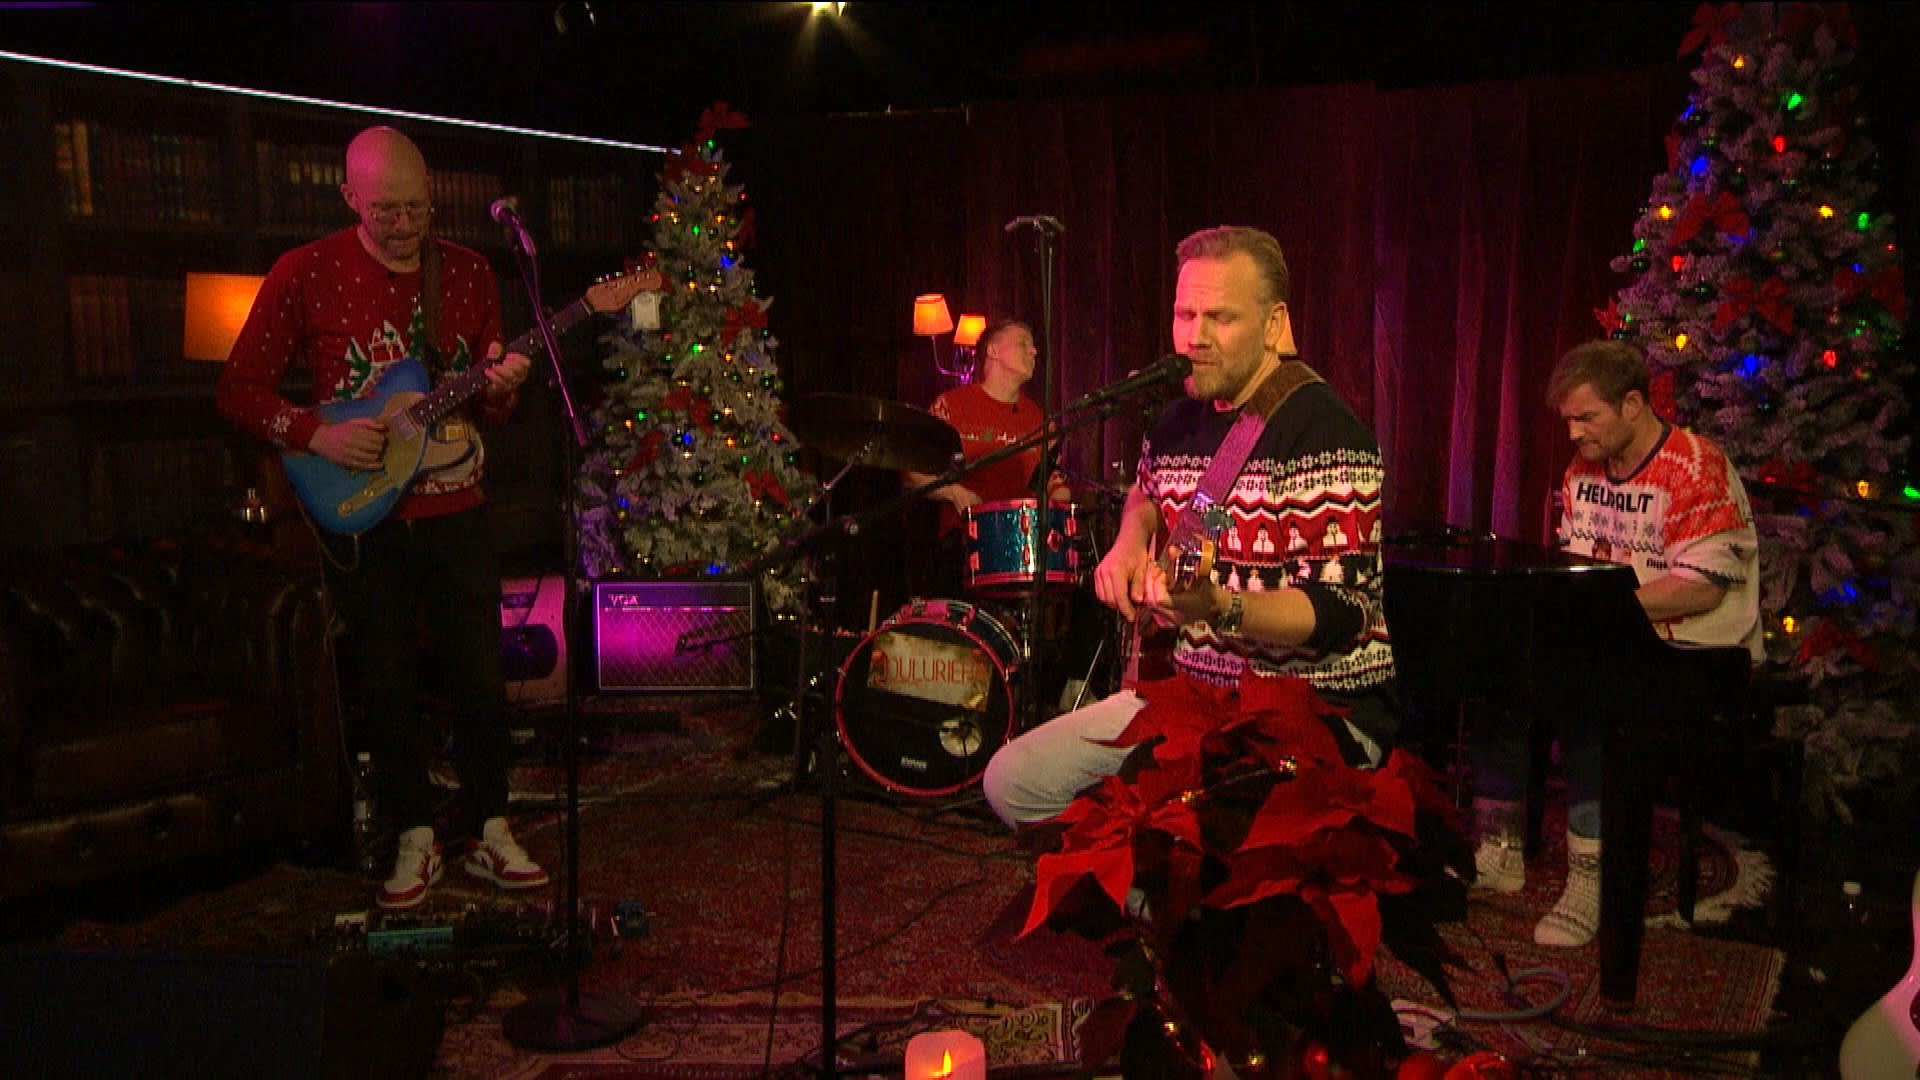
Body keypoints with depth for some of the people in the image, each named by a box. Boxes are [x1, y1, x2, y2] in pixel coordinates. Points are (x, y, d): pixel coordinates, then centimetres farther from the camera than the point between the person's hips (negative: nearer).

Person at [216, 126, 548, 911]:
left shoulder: (467, 272, 4)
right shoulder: (305, 274, -5)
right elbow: (239, 390, -2)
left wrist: (500, 388, -11)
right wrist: (317, 436, -16)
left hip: (454, 512, 2)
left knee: (482, 680, 5)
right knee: (387, 685, 7)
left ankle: (488, 833, 20)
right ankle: (415, 839, 22)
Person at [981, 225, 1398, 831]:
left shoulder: (1325, 435, -17)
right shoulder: (1180, 421, 7)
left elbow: (1343, 613, -23)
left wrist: (1218, 609, -39)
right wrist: (1130, 543, 10)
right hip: (1192, 691, 8)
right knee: (1012, 781, 1)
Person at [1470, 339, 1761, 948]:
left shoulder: (1697, 467, -14)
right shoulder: (1584, 467, 12)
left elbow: (1702, 588, -21)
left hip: (1698, 648, -8)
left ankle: (1589, 877, -25)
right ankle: (1497, 850, -1)